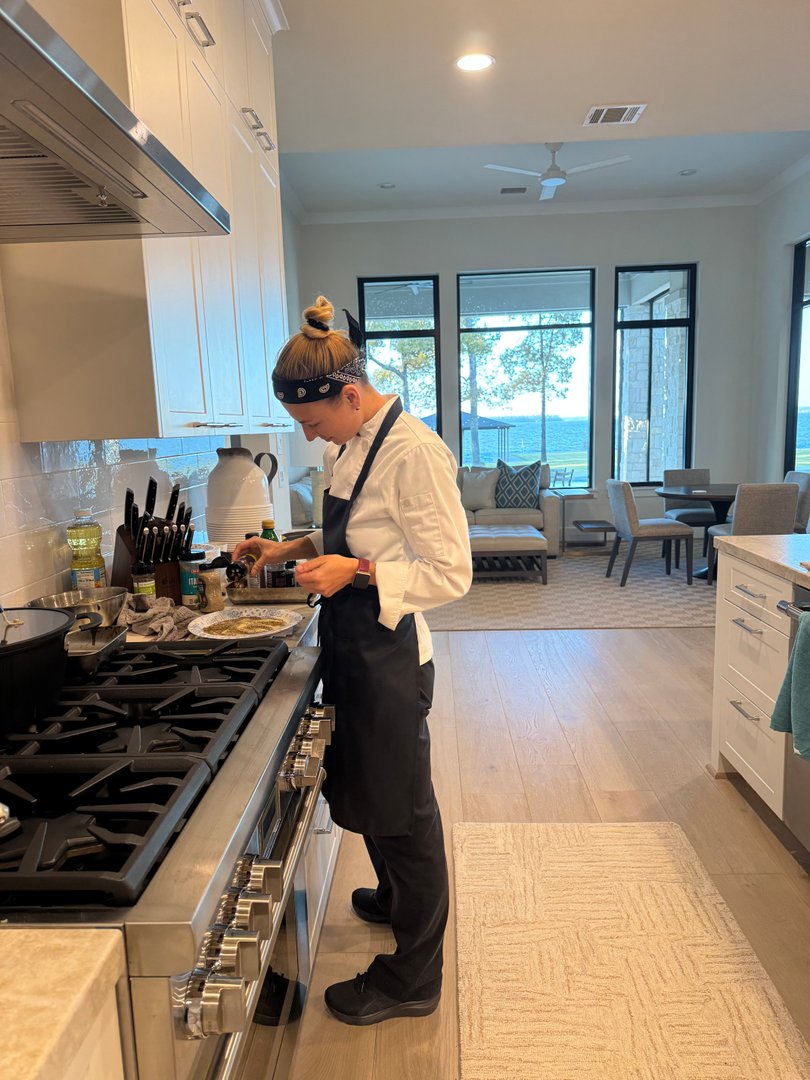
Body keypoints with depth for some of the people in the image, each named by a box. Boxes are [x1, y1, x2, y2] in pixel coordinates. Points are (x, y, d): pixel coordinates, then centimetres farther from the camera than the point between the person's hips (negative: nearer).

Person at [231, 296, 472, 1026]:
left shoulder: (414, 453, -22)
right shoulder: (350, 447, 7)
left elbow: (450, 575, -22)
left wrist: (357, 571, -28)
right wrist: (296, 549, 7)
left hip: (389, 656, -9)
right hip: (353, 648, 9)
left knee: (402, 807, 8)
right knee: (368, 791, 26)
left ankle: (412, 979, 31)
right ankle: (396, 899, 53)